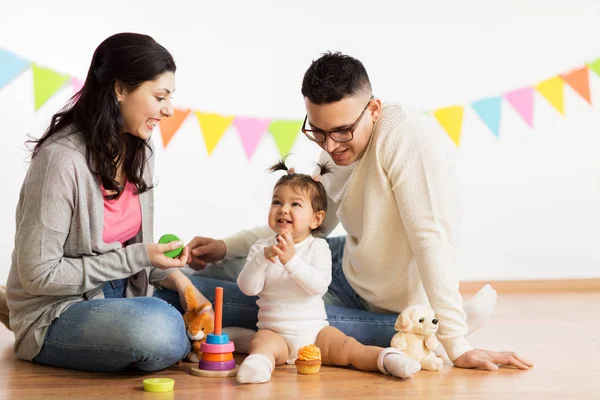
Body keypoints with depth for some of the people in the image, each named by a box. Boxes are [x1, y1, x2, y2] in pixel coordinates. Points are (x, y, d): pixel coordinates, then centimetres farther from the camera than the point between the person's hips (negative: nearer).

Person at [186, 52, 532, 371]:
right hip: (349, 271, 9)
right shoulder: (338, 148, -4)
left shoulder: (409, 134, -28)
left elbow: (432, 239, -32)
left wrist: (457, 346, -32)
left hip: (393, 310, -8)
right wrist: (227, 247, -3)